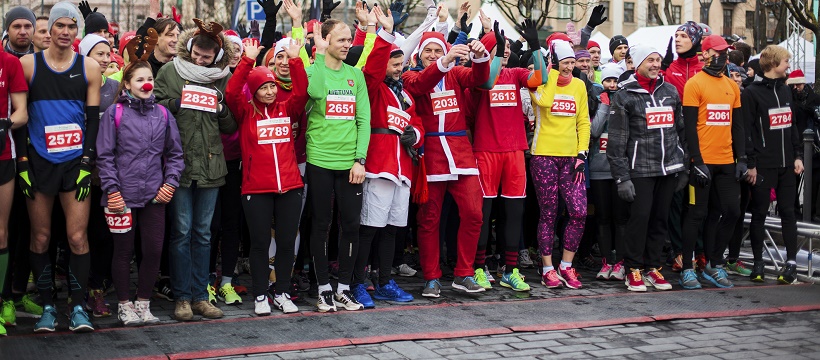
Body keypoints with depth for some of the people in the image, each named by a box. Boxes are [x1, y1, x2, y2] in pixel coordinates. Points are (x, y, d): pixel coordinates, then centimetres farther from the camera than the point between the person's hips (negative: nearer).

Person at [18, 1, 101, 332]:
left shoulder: (89, 67, 6)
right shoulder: (28, 64, 3)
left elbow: (93, 118, 6)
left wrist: (87, 162, -2)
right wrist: (22, 162, -3)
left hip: (75, 162, 0)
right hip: (39, 162, 0)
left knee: (78, 237, -4)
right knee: (40, 238, 2)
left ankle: (78, 307, 4)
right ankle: (47, 306, 12)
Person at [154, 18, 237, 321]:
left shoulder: (224, 78, 7)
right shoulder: (170, 72, 1)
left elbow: (231, 127, 10)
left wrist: (221, 109, -9)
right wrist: (176, 102, -14)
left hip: (210, 163, 2)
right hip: (179, 162, -2)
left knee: (203, 232, 9)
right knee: (181, 231, 0)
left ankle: (200, 296, 16)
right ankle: (182, 297, 8)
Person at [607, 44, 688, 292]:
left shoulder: (670, 91, 13)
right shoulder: (625, 96, -2)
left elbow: (681, 130, 19)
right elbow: (616, 141, -5)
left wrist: (684, 166, 14)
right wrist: (621, 177, -11)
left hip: (669, 167, 5)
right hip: (640, 169, -5)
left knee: (660, 218, 8)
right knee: (640, 216, -8)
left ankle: (653, 267, 18)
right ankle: (634, 269, 4)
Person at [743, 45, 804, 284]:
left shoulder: (785, 90, 13)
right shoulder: (752, 93, -8)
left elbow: (792, 125, 18)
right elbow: (746, 130, -11)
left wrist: (798, 155, 11)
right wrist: (750, 164, -14)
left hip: (786, 164, 6)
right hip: (763, 165, -6)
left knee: (788, 211, 6)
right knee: (759, 213, 2)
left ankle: (792, 262, 10)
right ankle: (758, 263, 11)